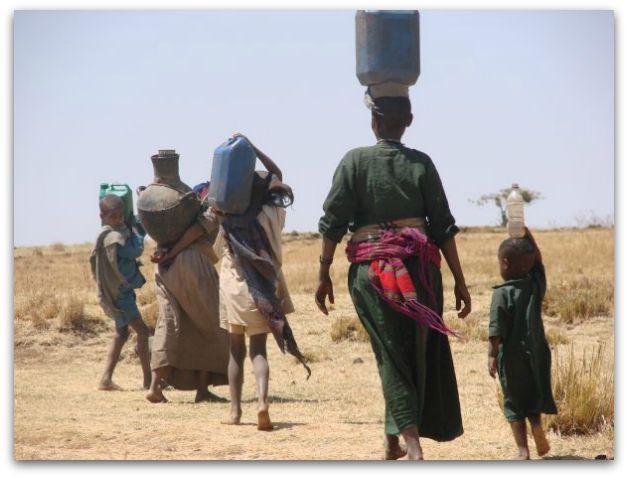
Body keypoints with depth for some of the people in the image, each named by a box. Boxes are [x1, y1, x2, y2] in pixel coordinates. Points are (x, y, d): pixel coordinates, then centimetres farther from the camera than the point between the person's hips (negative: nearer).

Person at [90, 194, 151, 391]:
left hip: (121, 290, 11)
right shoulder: (112, 238, -21)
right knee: (142, 331, -10)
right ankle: (148, 378, -5)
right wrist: (136, 230, -6)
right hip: (119, 292, -11)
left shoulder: (119, 232, 10)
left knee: (122, 333, 15)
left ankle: (106, 379, 14)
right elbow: (136, 250, -23)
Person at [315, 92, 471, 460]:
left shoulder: (355, 161, 0)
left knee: (393, 358, 3)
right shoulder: (421, 164, 3)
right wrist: (460, 281, 6)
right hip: (419, 268, 1)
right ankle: (393, 440, 20)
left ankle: (411, 442, -10)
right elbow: (444, 227, 1)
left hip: (371, 272, -1)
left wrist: (324, 275, 4)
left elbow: (333, 222, -4)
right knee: (420, 354, 14)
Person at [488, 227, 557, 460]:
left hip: (511, 355, -4)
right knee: (534, 394, 21)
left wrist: (492, 355, -13)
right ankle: (537, 424, -4)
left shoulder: (502, 294, -14)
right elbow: (537, 259, 17)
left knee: (515, 401, 4)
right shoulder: (536, 284, 1)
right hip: (537, 352, 4)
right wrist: (525, 233, 16)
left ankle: (523, 450, 1)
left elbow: (496, 330, -17)